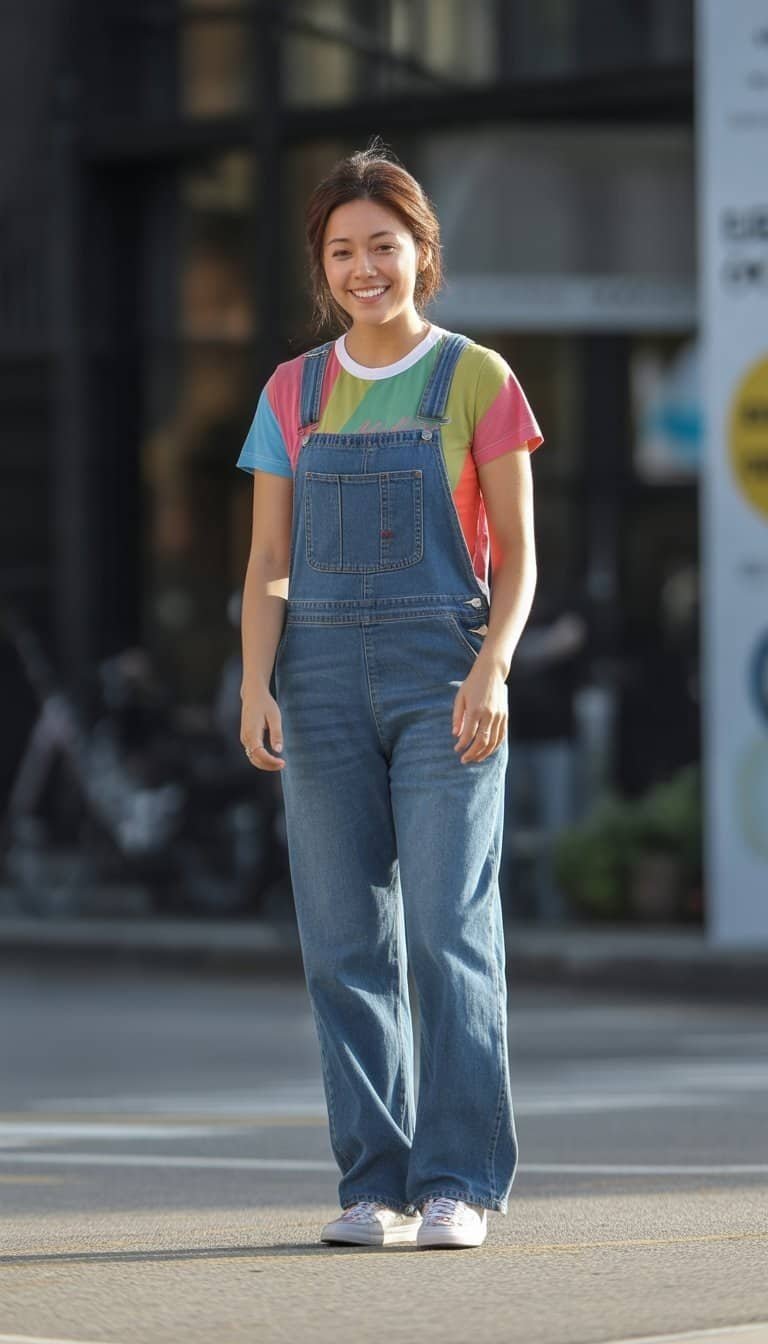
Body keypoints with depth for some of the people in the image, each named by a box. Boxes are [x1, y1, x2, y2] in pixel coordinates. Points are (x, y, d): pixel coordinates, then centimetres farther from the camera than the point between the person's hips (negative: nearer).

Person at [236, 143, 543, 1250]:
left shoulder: (477, 381, 2)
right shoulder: (293, 394, 10)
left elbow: (518, 552, 2)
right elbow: (269, 562, 9)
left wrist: (492, 671, -14)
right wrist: (257, 689, -5)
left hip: (442, 677, -3)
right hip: (325, 680, 3)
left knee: (451, 930, -9)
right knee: (347, 941, 1)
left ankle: (461, 1182, -4)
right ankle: (376, 1184, 6)